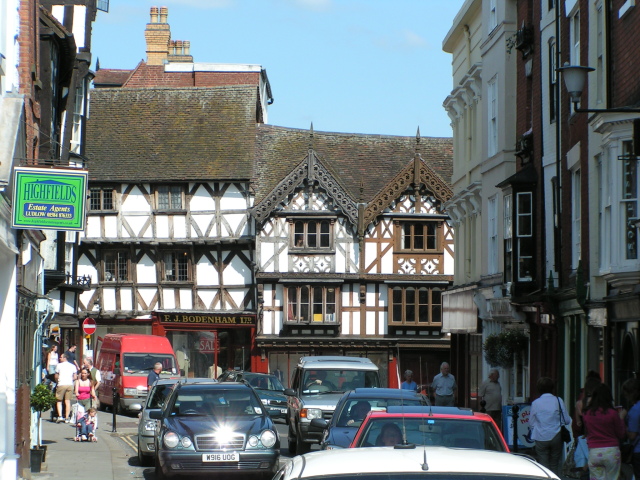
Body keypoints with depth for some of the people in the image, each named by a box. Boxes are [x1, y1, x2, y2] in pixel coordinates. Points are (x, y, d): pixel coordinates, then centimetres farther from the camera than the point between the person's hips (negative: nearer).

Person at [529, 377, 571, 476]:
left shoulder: (535, 403, -2)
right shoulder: (558, 401, -3)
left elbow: (531, 424, 4)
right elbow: (567, 420, -1)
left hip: (541, 439, -1)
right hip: (556, 437, 1)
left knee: (544, 465, 3)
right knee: (555, 465, 10)